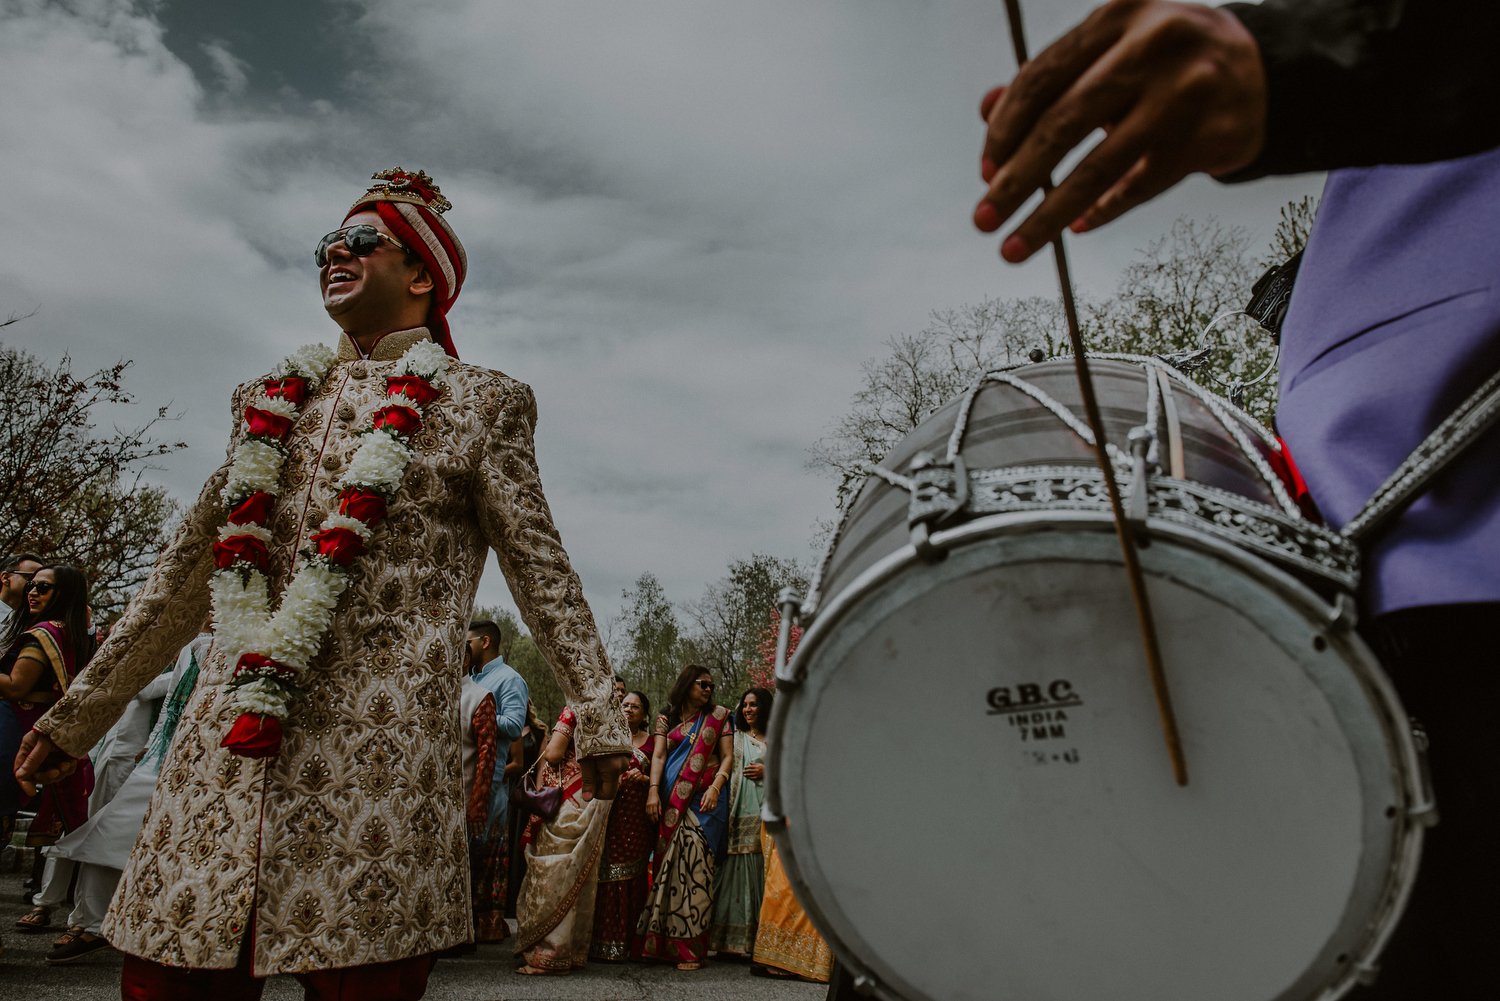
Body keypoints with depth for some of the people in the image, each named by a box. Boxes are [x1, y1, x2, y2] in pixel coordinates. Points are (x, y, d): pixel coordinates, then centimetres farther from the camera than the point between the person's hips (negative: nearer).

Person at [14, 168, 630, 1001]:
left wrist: (598, 719, -7)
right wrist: (79, 712, 22)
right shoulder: (272, 401, 19)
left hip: (379, 751, -4)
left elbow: (541, 572, 0)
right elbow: (190, 570, 22)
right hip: (221, 750, 5)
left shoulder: (477, 404, 6)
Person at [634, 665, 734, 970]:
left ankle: (691, 947, -8)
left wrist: (715, 787, -11)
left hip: (703, 799, -2)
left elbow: (727, 757, 5)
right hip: (671, 802, 2)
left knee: (693, 867, -10)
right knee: (667, 865, 0)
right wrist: (653, 791, -10)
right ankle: (661, 942, 6)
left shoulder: (718, 716, 11)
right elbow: (658, 755, 4)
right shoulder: (667, 719, 15)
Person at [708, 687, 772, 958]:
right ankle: (734, 937, -1)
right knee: (737, 867, -5)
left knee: (763, 870, -6)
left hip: (767, 811, -1)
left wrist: (768, 772, -4)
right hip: (741, 811, 1)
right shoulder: (735, 737, 18)